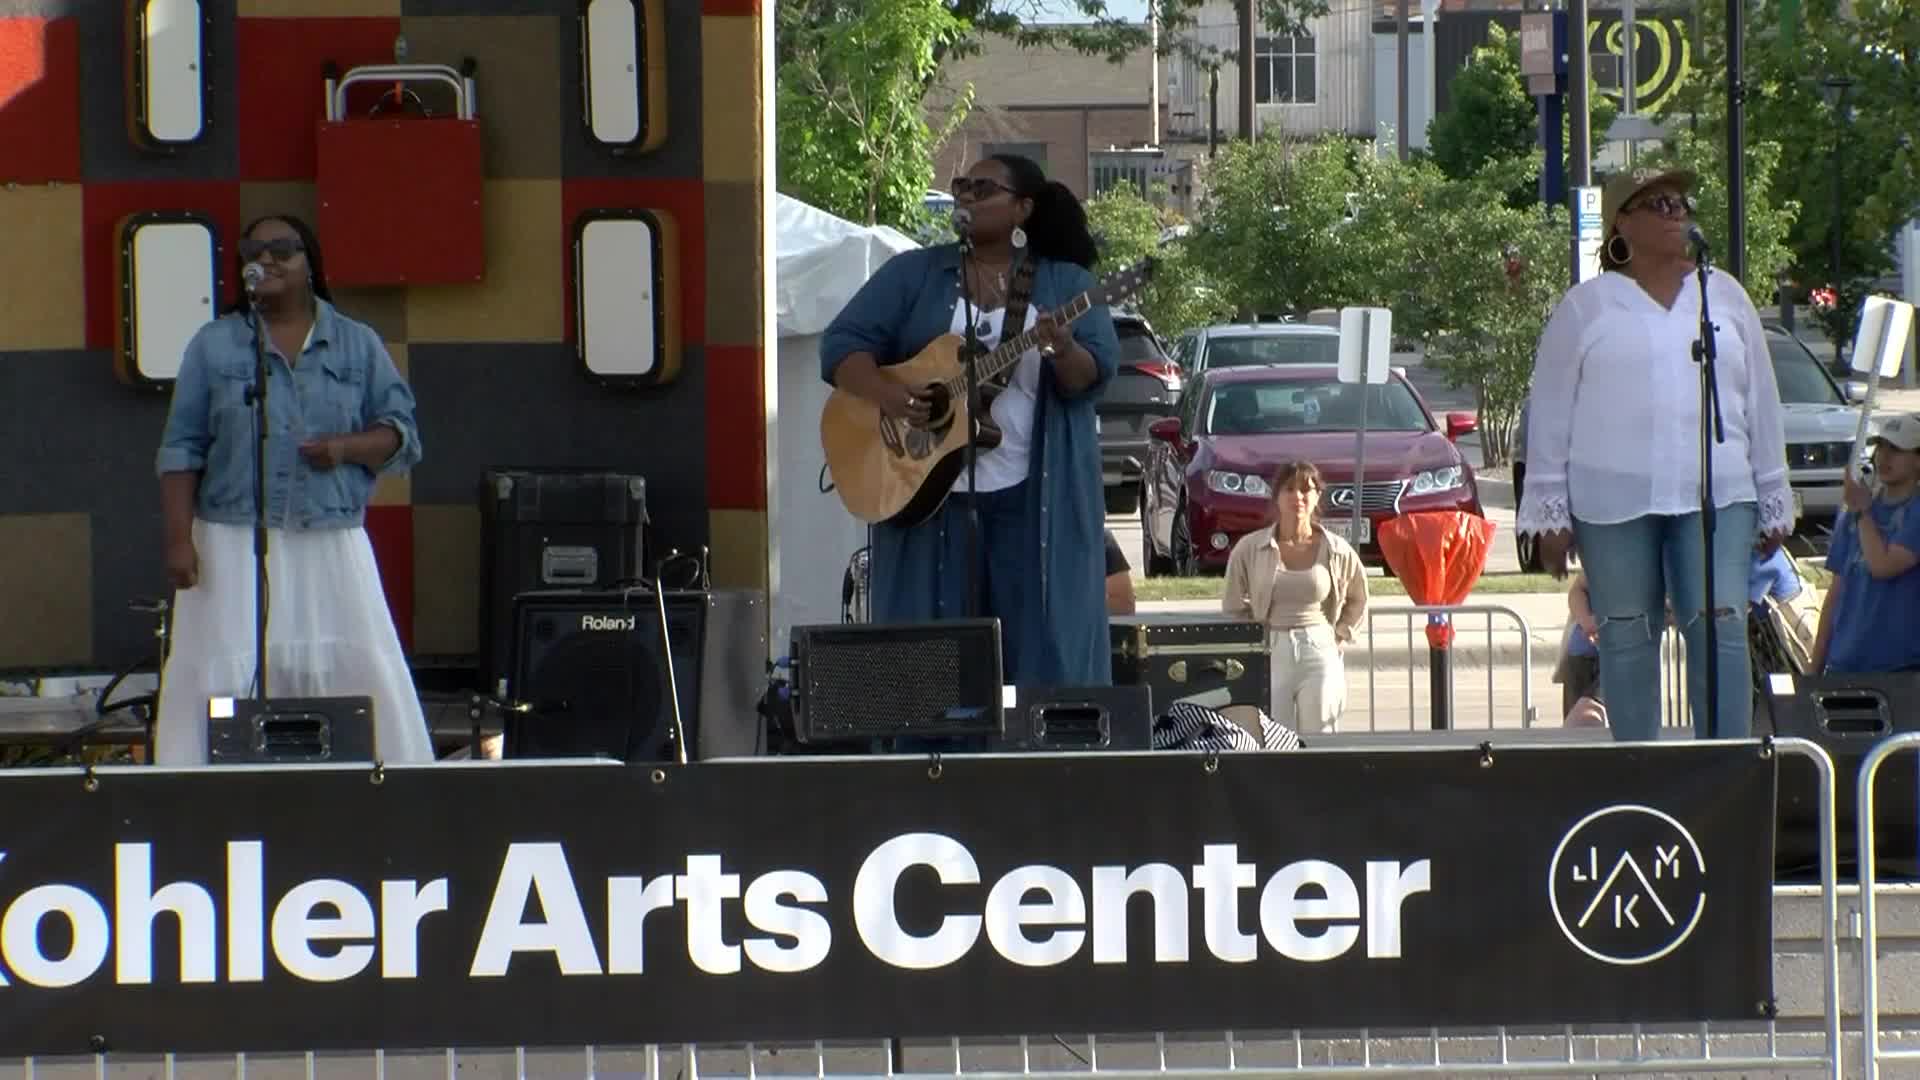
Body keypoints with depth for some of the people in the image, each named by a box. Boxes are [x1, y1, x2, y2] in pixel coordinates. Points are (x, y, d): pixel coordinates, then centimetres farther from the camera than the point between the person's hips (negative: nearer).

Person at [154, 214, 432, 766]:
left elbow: (401, 433, 10)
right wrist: (180, 539, -5)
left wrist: (347, 446, -11)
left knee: (363, 681, -4)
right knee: (222, 680, -7)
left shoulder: (358, 345, 11)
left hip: (332, 547, 1)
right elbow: (182, 450, 5)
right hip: (234, 545, -1)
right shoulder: (214, 345, 9)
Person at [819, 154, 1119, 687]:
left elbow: (1096, 374, -2)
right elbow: (842, 344, 4)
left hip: (1037, 502, -1)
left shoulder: (1066, 284, 8)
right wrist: (886, 394, -15)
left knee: (1042, 650, -4)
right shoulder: (915, 273, 10)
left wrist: (1065, 353, -25)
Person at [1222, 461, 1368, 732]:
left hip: (1320, 652, 1)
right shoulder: (1250, 548, 1)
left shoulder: (1337, 552, 3)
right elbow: (1233, 608, 11)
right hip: (1270, 655, -1)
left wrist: (1340, 635, 10)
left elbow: (1357, 599, 21)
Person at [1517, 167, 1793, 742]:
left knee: (1719, 631, -10)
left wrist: (1773, 504, 13)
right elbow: (1551, 413, 6)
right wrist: (1550, 512, 1)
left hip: (1716, 497, 1)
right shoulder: (1585, 307, 6)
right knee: (1627, 640, 1)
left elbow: (1761, 404, 16)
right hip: (1614, 500, -1)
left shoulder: (1724, 296, 13)